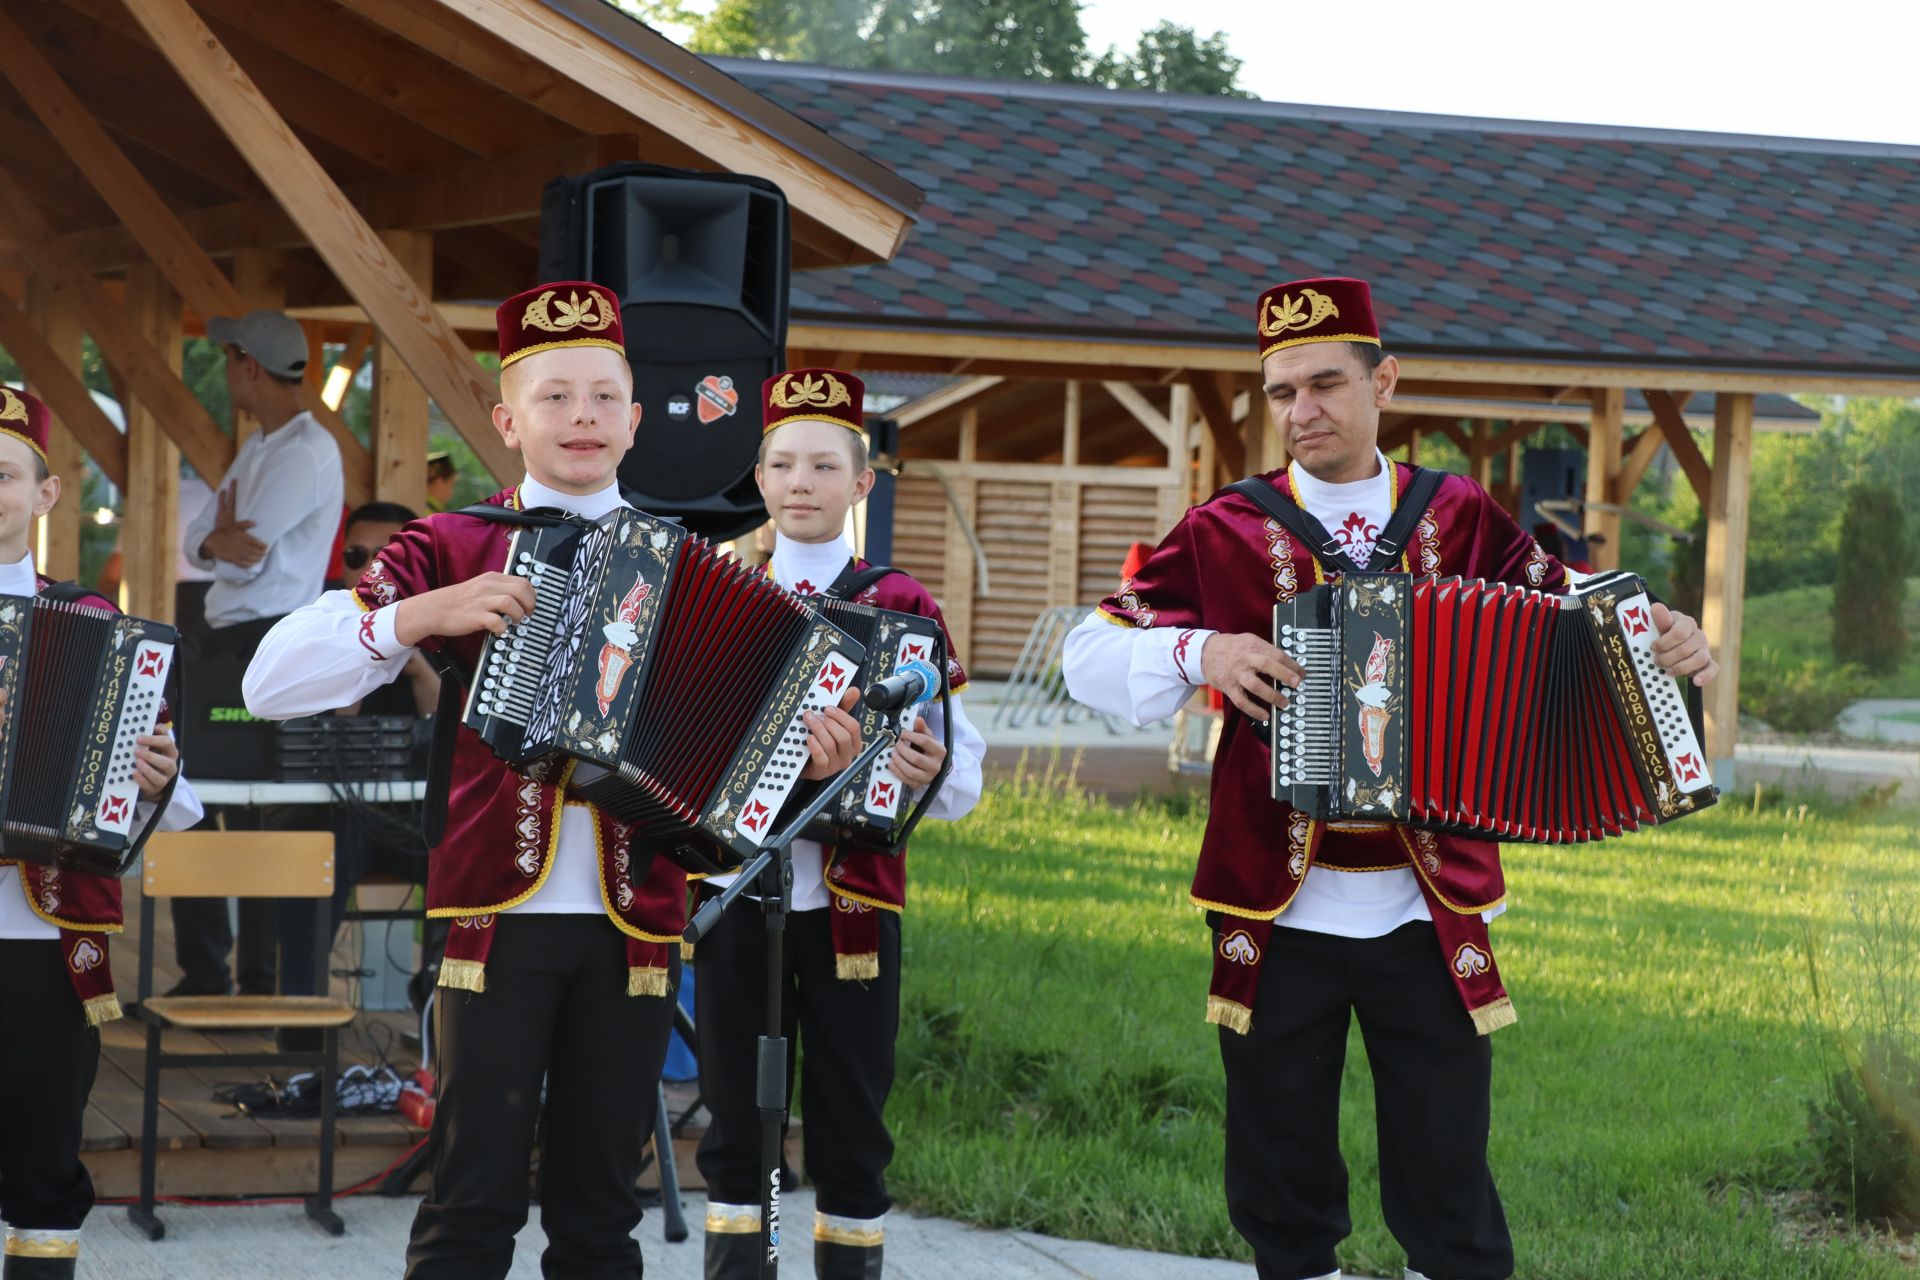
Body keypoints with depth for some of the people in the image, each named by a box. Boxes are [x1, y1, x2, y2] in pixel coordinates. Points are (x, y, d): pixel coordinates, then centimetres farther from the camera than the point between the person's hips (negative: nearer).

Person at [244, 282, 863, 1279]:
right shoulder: (450, 551, 2)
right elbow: (271, 683, -5)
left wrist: (806, 748, -10)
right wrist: (419, 616, -17)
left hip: (633, 923, 3)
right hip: (499, 915, -3)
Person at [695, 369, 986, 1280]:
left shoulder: (902, 610, 1)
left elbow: (960, 766, -6)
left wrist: (932, 773, -26)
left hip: (852, 904, -2)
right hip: (735, 892, 2)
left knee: (851, 1129, 4)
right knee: (734, 1127, 8)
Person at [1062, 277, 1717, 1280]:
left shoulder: (1463, 523, 5)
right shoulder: (1224, 534, 2)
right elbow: (1092, 658, 1)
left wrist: (1660, 637, -14)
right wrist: (1202, 650, -17)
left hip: (1430, 915, 0)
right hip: (1276, 916, 0)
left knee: (1448, 1196, 2)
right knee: (1282, 1191, 8)